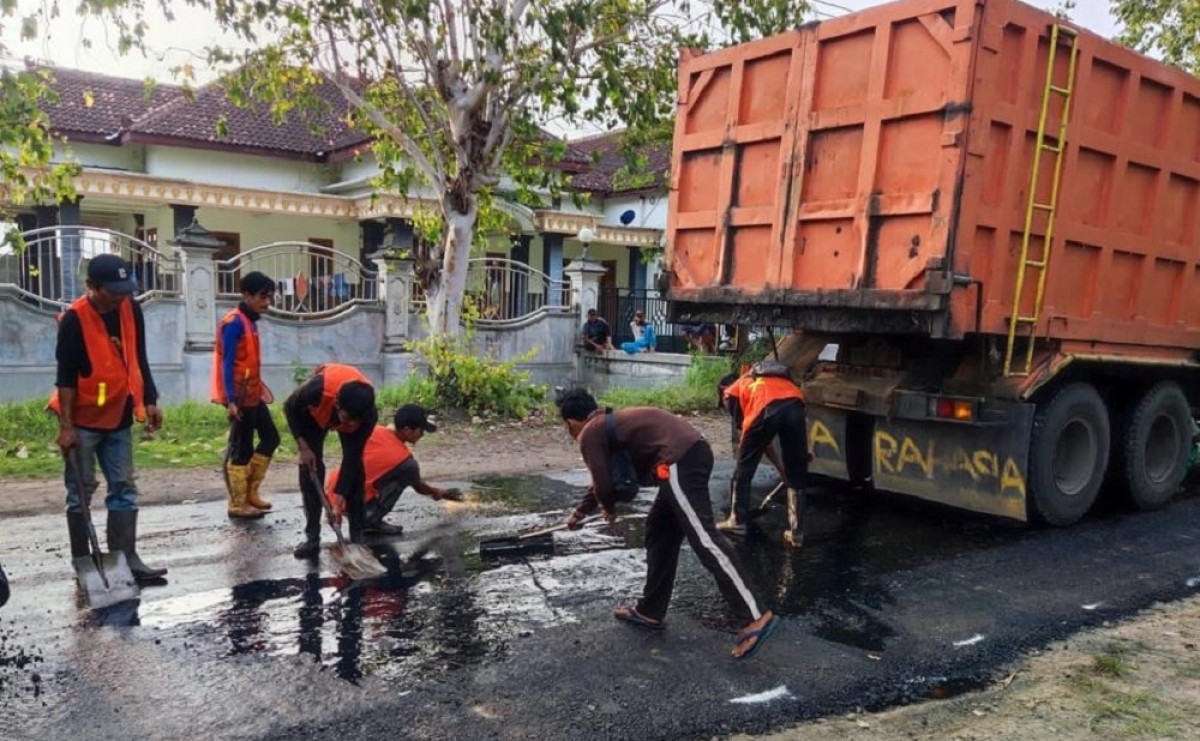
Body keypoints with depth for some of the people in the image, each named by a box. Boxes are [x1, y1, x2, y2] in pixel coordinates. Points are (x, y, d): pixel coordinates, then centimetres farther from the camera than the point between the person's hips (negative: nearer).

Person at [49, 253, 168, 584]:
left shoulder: (132, 311, 0)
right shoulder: (74, 319, -15)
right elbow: (65, 375, -15)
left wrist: (150, 401, 5)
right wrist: (66, 426, -17)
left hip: (119, 418, 5)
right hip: (83, 420, -5)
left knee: (124, 488, 4)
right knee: (80, 490, 4)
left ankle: (127, 559, 8)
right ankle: (82, 563, 14)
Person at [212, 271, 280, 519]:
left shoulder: (251, 322, 13)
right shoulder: (234, 323, -15)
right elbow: (228, 364, -19)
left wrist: (261, 387, 20)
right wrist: (231, 400, -22)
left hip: (253, 395, 10)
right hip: (239, 398, -10)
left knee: (270, 438, 14)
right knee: (241, 449, -2)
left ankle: (250, 491, 23)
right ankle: (237, 504, 8)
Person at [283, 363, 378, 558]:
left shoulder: (368, 414, -40)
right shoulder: (315, 390, -45)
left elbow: (352, 456, -29)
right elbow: (290, 409, -21)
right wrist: (303, 447, -25)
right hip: (314, 414, 0)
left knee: (355, 464, -13)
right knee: (311, 467, -11)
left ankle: (357, 534, -3)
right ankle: (312, 537, -4)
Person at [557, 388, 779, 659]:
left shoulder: (589, 435, 4)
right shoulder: (608, 423, 32)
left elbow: (603, 484, 1)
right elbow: (604, 480, 44)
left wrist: (609, 509, 25)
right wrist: (579, 512, 57)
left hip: (679, 461, -10)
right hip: (692, 451, 10)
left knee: (704, 539, -13)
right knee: (660, 532, 19)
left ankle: (757, 617, -16)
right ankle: (650, 611, 28)